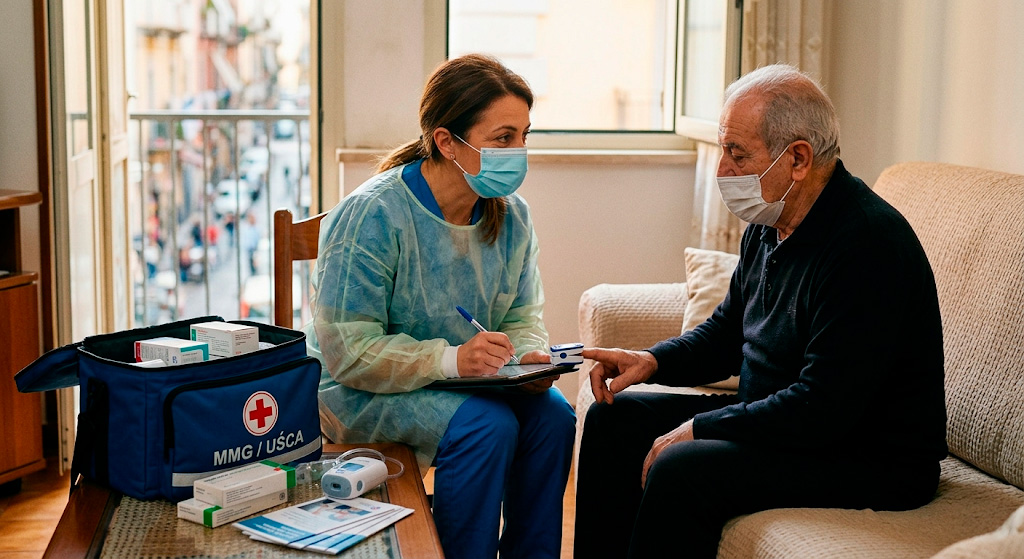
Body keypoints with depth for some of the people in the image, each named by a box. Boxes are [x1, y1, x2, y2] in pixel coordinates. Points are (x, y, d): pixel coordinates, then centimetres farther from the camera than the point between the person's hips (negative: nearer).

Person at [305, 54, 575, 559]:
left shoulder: (512, 215, -2)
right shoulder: (371, 216, -22)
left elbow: (522, 316, 8)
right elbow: (347, 351, -23)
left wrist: (529, 353, -16)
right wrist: (450, 359, -34)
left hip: (473, 378, 6)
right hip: (361, 391, -6)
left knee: (553, 416, -20)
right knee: (486, 425, -30)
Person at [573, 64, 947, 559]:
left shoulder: (868, 244, -25)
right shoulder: (769, 225, 5)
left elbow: (823, 406, -29)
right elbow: (728, 331, 20)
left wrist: (698, 428, -21)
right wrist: (653, 361, 1)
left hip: (871, 461, -9)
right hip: (780, 421, 10)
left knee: (680, 469, -29)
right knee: (616, 417, 7)